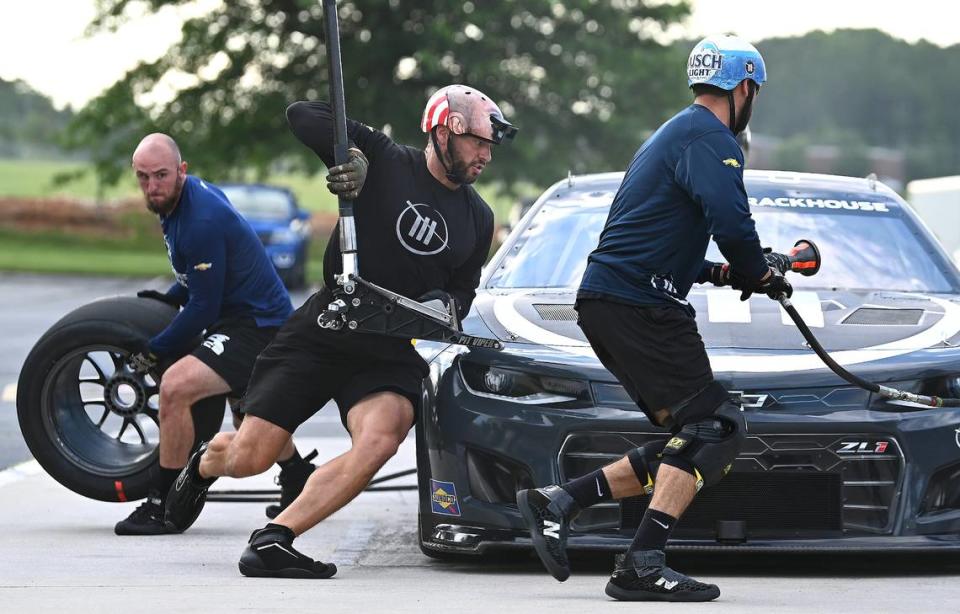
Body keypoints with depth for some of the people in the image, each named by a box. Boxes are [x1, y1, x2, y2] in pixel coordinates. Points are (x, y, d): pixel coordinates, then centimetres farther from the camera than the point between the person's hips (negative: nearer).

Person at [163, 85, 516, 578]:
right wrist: (350, 153, -23)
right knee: (248, 457, -4)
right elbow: (303, 116, -8)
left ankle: (273, 540, -29)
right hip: (322, 333, -3)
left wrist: (446, 302, -2)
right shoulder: (385, 163, -4)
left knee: (381, 439, -30)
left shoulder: (477, 218, 11)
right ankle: (206, 463, 36)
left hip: (391, 352, 3)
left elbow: (463, 289, 21)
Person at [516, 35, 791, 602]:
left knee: (693, 443, 7)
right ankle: (642, 565, -21)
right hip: (637, 305, -10)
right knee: (714, 429, -14)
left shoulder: (673, 135, 26)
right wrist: (760, 276, -5)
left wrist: (717, 273, 23)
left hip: (607, 300, 10)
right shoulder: (710, 139, -8)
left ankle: (558, 503, 4)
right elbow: (731, 223, -23)